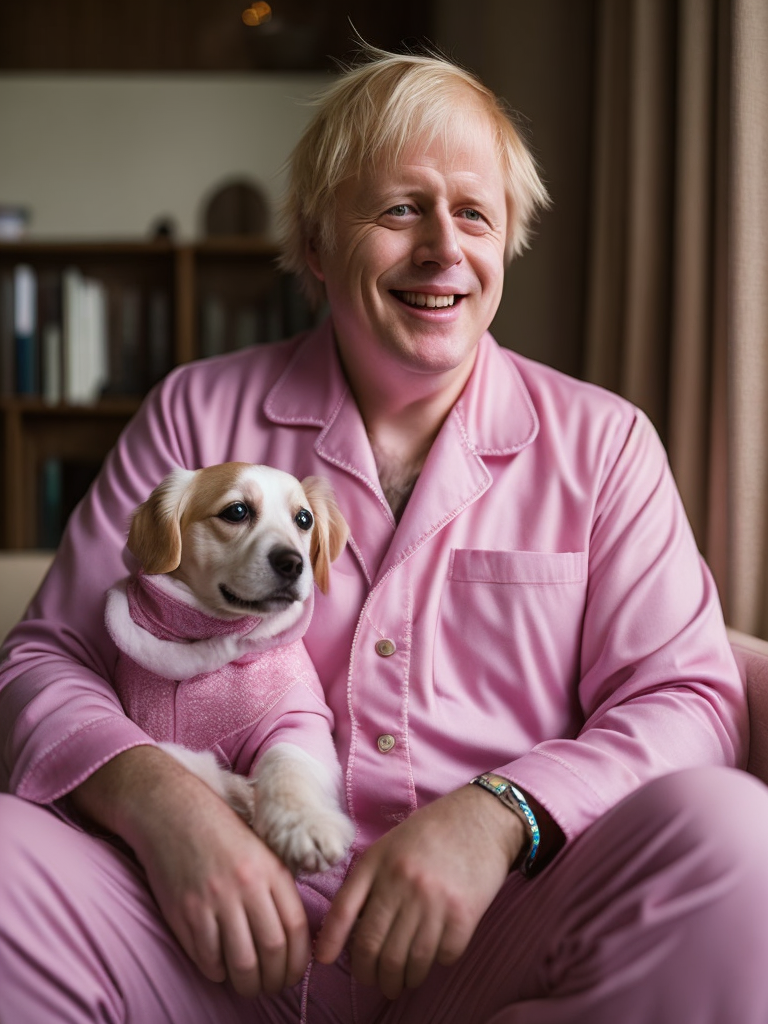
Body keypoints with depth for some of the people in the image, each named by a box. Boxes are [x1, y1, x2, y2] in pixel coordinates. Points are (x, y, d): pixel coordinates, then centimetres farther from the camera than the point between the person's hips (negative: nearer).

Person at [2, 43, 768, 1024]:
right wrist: (155, 798, -16)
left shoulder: (601, 443, 9)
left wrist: (496, 816, -18)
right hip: (233, 939, 0)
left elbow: (689, 698, 2)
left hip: (490, 942, 1)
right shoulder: (196, 415, 9)